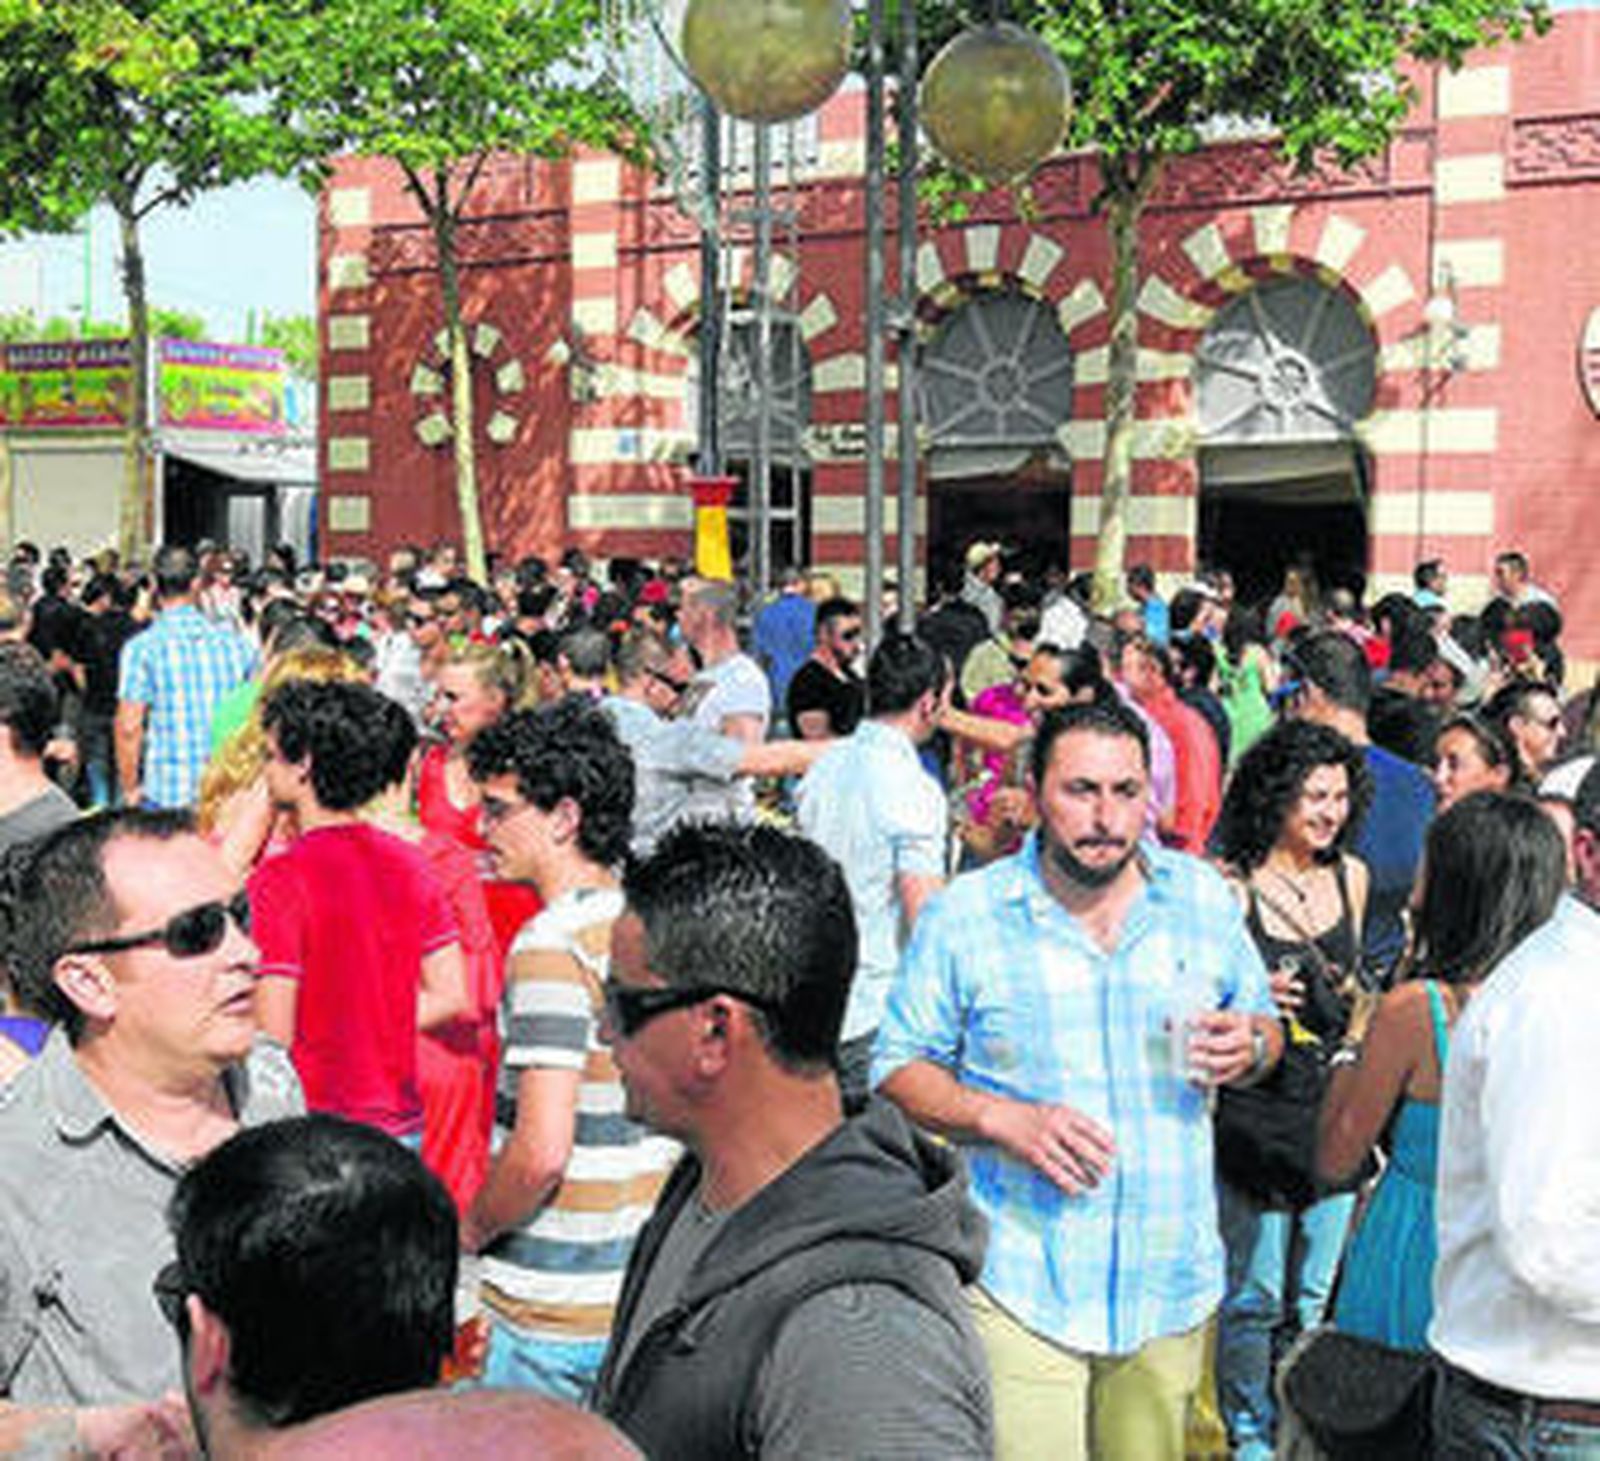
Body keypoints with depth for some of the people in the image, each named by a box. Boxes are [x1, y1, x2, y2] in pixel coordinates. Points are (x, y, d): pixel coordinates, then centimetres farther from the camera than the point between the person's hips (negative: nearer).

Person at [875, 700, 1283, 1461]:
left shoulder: (1204, 898, 5)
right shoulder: (963, 914, -4)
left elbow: (1266, 1025, 16)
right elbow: (898, 1068, -1)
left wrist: (1249, 1047, -8)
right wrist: (1002, 1118, -18)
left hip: (1170, 1278, 3)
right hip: (1021, 1283, -3)